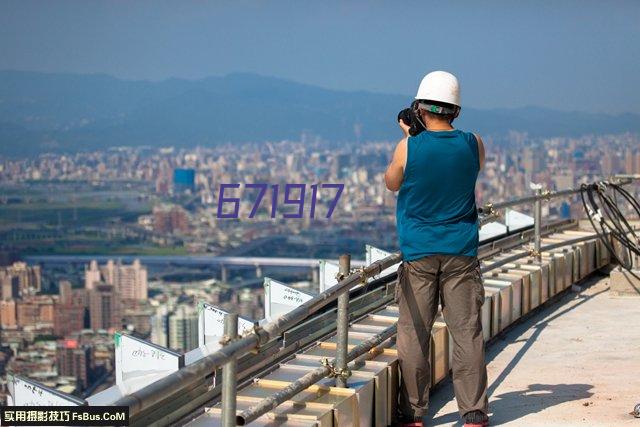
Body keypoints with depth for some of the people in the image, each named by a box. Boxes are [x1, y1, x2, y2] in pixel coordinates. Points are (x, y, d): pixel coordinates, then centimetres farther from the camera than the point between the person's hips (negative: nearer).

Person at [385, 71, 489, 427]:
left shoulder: (409, 147, -9)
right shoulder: (474, 145, -3)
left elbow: (392, 183, 10)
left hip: (418, 255, -1)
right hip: (462, 253, 2)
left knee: (414, 334, 5)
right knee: (467, 331, 5)